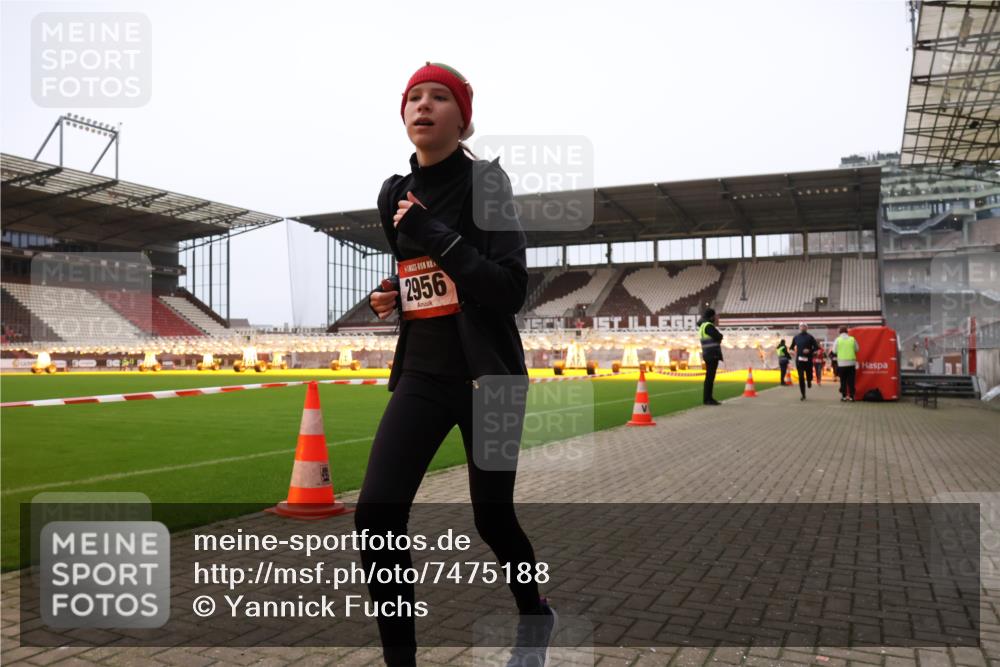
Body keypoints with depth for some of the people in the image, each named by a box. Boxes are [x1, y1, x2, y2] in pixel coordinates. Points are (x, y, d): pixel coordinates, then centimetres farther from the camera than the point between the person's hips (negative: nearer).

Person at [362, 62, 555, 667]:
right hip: (421, 375, 5)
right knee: (377, 515, -9)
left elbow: (511, 292, -18)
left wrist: (436, 234, -22)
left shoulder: (484, 180, -9)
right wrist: (391, 297, 3)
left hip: (488, 376, -4)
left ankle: (535, 614, 39)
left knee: (492, 519, 8)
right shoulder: (395, 194, 8)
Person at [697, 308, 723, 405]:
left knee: (710, 376, 13)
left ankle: (708, 398, 17)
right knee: (710, 377, -8)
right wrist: (720, 335, 5)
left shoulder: (703, 325, 17)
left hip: (711, 355, 10)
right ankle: (707, 399, -7)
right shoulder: (708, 326, -13)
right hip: (712, 355, -10)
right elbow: (719, 337, -18)